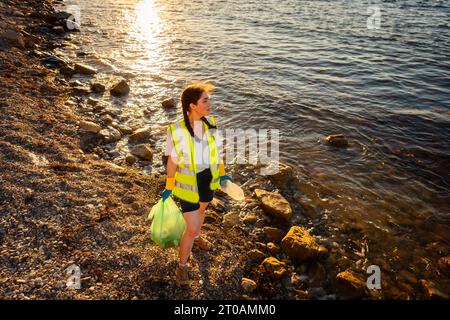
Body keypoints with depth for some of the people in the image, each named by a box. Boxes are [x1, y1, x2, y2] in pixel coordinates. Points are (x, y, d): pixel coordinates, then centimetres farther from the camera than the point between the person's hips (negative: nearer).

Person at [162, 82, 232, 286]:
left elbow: (216, 150, 3)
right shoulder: (176, 130, -24)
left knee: (201, 210, 30)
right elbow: (172, 161, -13)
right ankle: (182, 265, 27)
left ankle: (197, 237, 62)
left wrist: (222, 174, 12)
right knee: (191, 228, 1)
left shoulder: (210, 123, -11)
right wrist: (169, 187, -5)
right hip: (188, 184, -5)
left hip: (209, 179, 5)